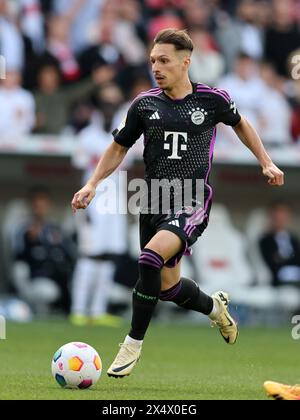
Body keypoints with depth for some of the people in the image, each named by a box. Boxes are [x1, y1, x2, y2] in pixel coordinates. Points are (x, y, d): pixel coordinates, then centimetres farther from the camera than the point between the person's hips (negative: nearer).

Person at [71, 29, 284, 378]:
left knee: (151, 258, -28)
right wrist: (92, 185, 4)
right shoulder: (145, 104, 2)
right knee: (168, 286, 9)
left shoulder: (212, 100, -3)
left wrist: (266, 162, 17)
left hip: (192, 204, -4)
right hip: (154, 202, 4)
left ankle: (134, 343, -16)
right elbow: (119, 147, 15)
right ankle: (215, 307, 43)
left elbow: (239, 124, 19)